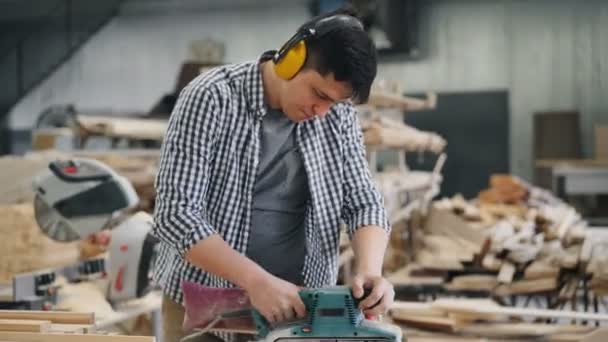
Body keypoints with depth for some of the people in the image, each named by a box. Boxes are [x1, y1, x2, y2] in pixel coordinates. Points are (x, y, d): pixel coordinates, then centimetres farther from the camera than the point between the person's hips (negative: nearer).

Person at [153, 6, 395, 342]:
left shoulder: (338, 115, -3)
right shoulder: (212, 99, -16)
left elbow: (363, 202, 1)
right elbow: (176, 213, -21)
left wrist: (370, 269, -19)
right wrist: (257, 280, -28)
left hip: (299, 308, 4)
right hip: (203, 307, -3)